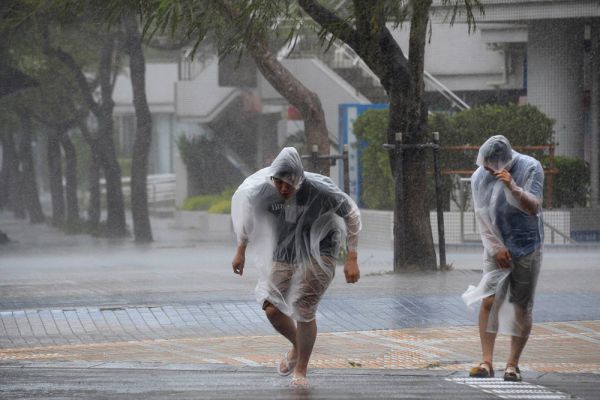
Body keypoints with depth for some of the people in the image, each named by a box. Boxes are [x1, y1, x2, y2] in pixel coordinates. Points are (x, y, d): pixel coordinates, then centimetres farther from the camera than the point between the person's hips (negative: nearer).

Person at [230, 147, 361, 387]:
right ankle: (296, 347, 30)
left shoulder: (320, 191, -27)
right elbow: (247, 216, 5)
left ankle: (301, 370, 13)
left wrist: (351, 259, -11)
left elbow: (351, 214, -11)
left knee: (304, 312, -10)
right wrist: (240, 252, 14)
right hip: (283, 255, 4)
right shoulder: (261, 190, -18)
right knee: (272, 309, -3)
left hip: (317, 254, -4)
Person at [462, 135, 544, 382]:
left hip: (527, 248, -2)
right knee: (489, 300, -13)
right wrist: (496, 248, -6)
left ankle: (513, 364, 6)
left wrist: (513, 187, -31)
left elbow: (533, 208, -16)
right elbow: (482, 218, 2)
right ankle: (487, 362, -14)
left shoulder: (530, 169, -9)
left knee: (522, 307, -1)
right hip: (497, 248, 2)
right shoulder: (480, 177, -2)